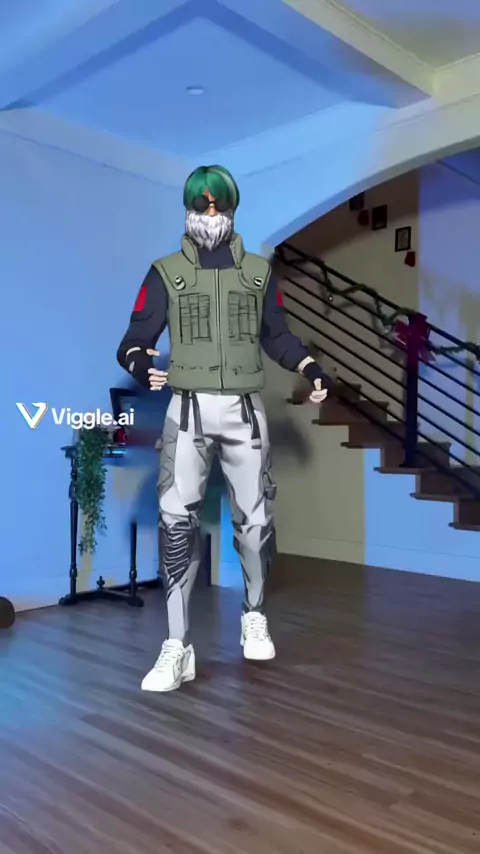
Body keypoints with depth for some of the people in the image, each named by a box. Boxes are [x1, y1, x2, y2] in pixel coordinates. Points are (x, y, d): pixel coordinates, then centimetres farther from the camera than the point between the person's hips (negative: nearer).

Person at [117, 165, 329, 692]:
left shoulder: (258, 271, 12)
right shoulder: (166, 272, 5)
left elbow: (276, 335, 20)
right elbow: (136, 338, 1)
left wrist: (309, 366, 3)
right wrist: (139, 362, -22)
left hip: (244, 410, 2)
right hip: (189, 410, -2)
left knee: (255, 520, 6)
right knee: (176, 521, -13)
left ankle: (254, 616, 31)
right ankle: (177, 648, -6)